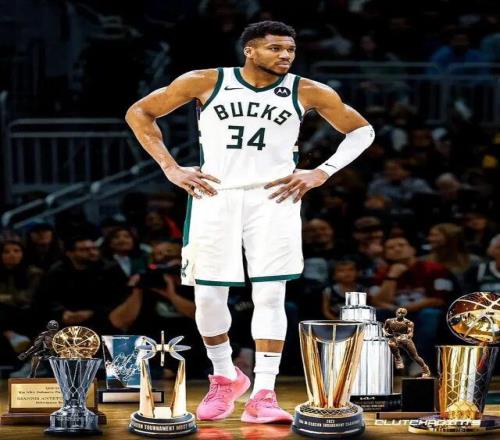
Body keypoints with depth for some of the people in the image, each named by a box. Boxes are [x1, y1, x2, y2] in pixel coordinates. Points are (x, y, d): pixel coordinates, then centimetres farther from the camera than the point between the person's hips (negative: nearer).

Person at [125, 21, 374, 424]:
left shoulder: (308, 92, 0)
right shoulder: (205, 83, -3)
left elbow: (362, 131, 11)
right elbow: (139, 113, 4)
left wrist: (320, 174, 0)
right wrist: (171, 168, -3)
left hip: (274, 197, 0)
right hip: (214, 195, 0)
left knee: (270, 295, -8)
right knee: (207, 296, 1)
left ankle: (263, 394, -2)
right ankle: (225, 378, 24)